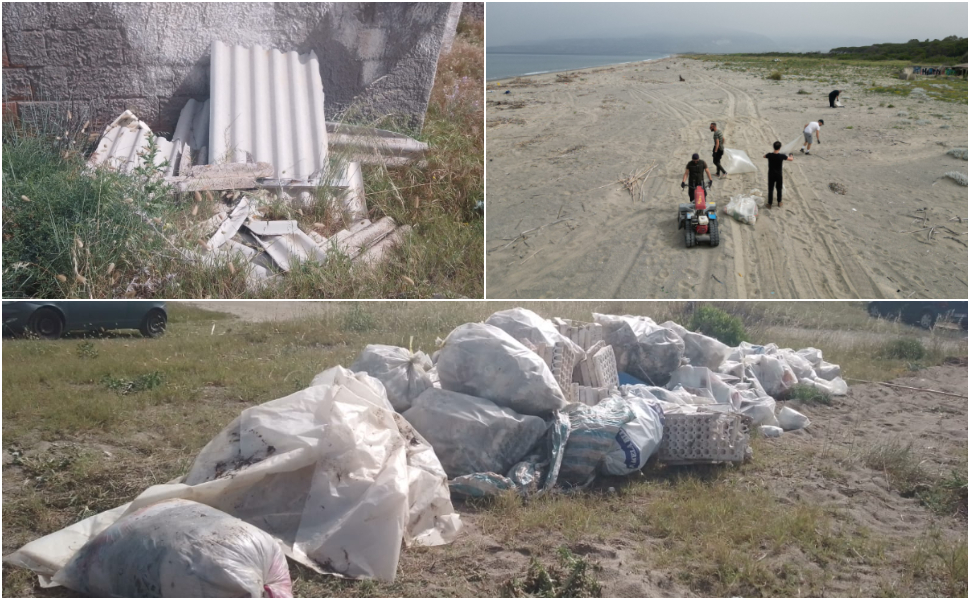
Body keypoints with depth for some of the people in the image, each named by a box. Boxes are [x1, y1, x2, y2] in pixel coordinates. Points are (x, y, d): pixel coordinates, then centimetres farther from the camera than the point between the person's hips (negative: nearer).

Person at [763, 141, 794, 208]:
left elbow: (764, 156, 10)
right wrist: (791, 157, 24)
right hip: (779, 175, 0)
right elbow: (791, 159, 0)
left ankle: (769, 204, 17)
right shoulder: (781, 156, -18)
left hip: (771, 175, 0)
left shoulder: (769, 155, -16)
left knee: (770, 189, 11)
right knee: (779, 189, 18)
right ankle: (779, 203, 29)